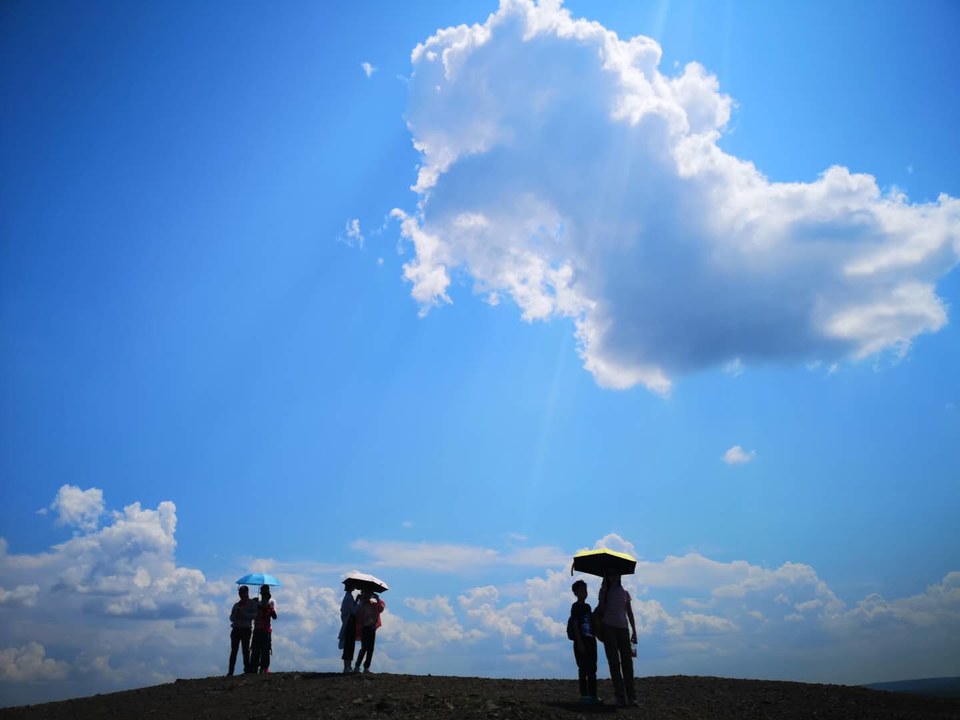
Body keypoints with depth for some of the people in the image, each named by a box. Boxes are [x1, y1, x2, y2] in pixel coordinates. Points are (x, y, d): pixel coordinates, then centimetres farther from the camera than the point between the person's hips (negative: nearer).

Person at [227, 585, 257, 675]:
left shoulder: (252, 603, 6)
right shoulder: (236, 604, 20)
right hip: (236, 629, 4)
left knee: (246, 651, -5)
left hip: (246, 630, -4)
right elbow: (231, 617, 15)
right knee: (233, 651, 0)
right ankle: (230, 671, 1)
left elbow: (254, 615, -6)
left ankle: (247, 670, -3)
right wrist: (236, 615, -6)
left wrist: (243, 614, -15)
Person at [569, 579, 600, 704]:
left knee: (592, 669, 9)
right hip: (581, 642, -7)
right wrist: (580, 643, -17)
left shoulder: (587, 606, 15)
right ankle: (584, 695, 1)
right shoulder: (575, 606, -7)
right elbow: (575, 626, -12)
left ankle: (593, 694, 14)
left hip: (590, 641, 7)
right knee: (583, 669, -4)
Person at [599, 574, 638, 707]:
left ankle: (630, 696, 0)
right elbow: (601, 607, -9)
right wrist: (604, 587, -8)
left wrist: (634, 631, 6)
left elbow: (630, 613, 13)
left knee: (627, 662, -2)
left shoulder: (625, 593, 13)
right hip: (608, 628, -2)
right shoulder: (605, 591, 7)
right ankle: (620, 696, -2)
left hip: (623, 628, 2)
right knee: (614, 662, -3)